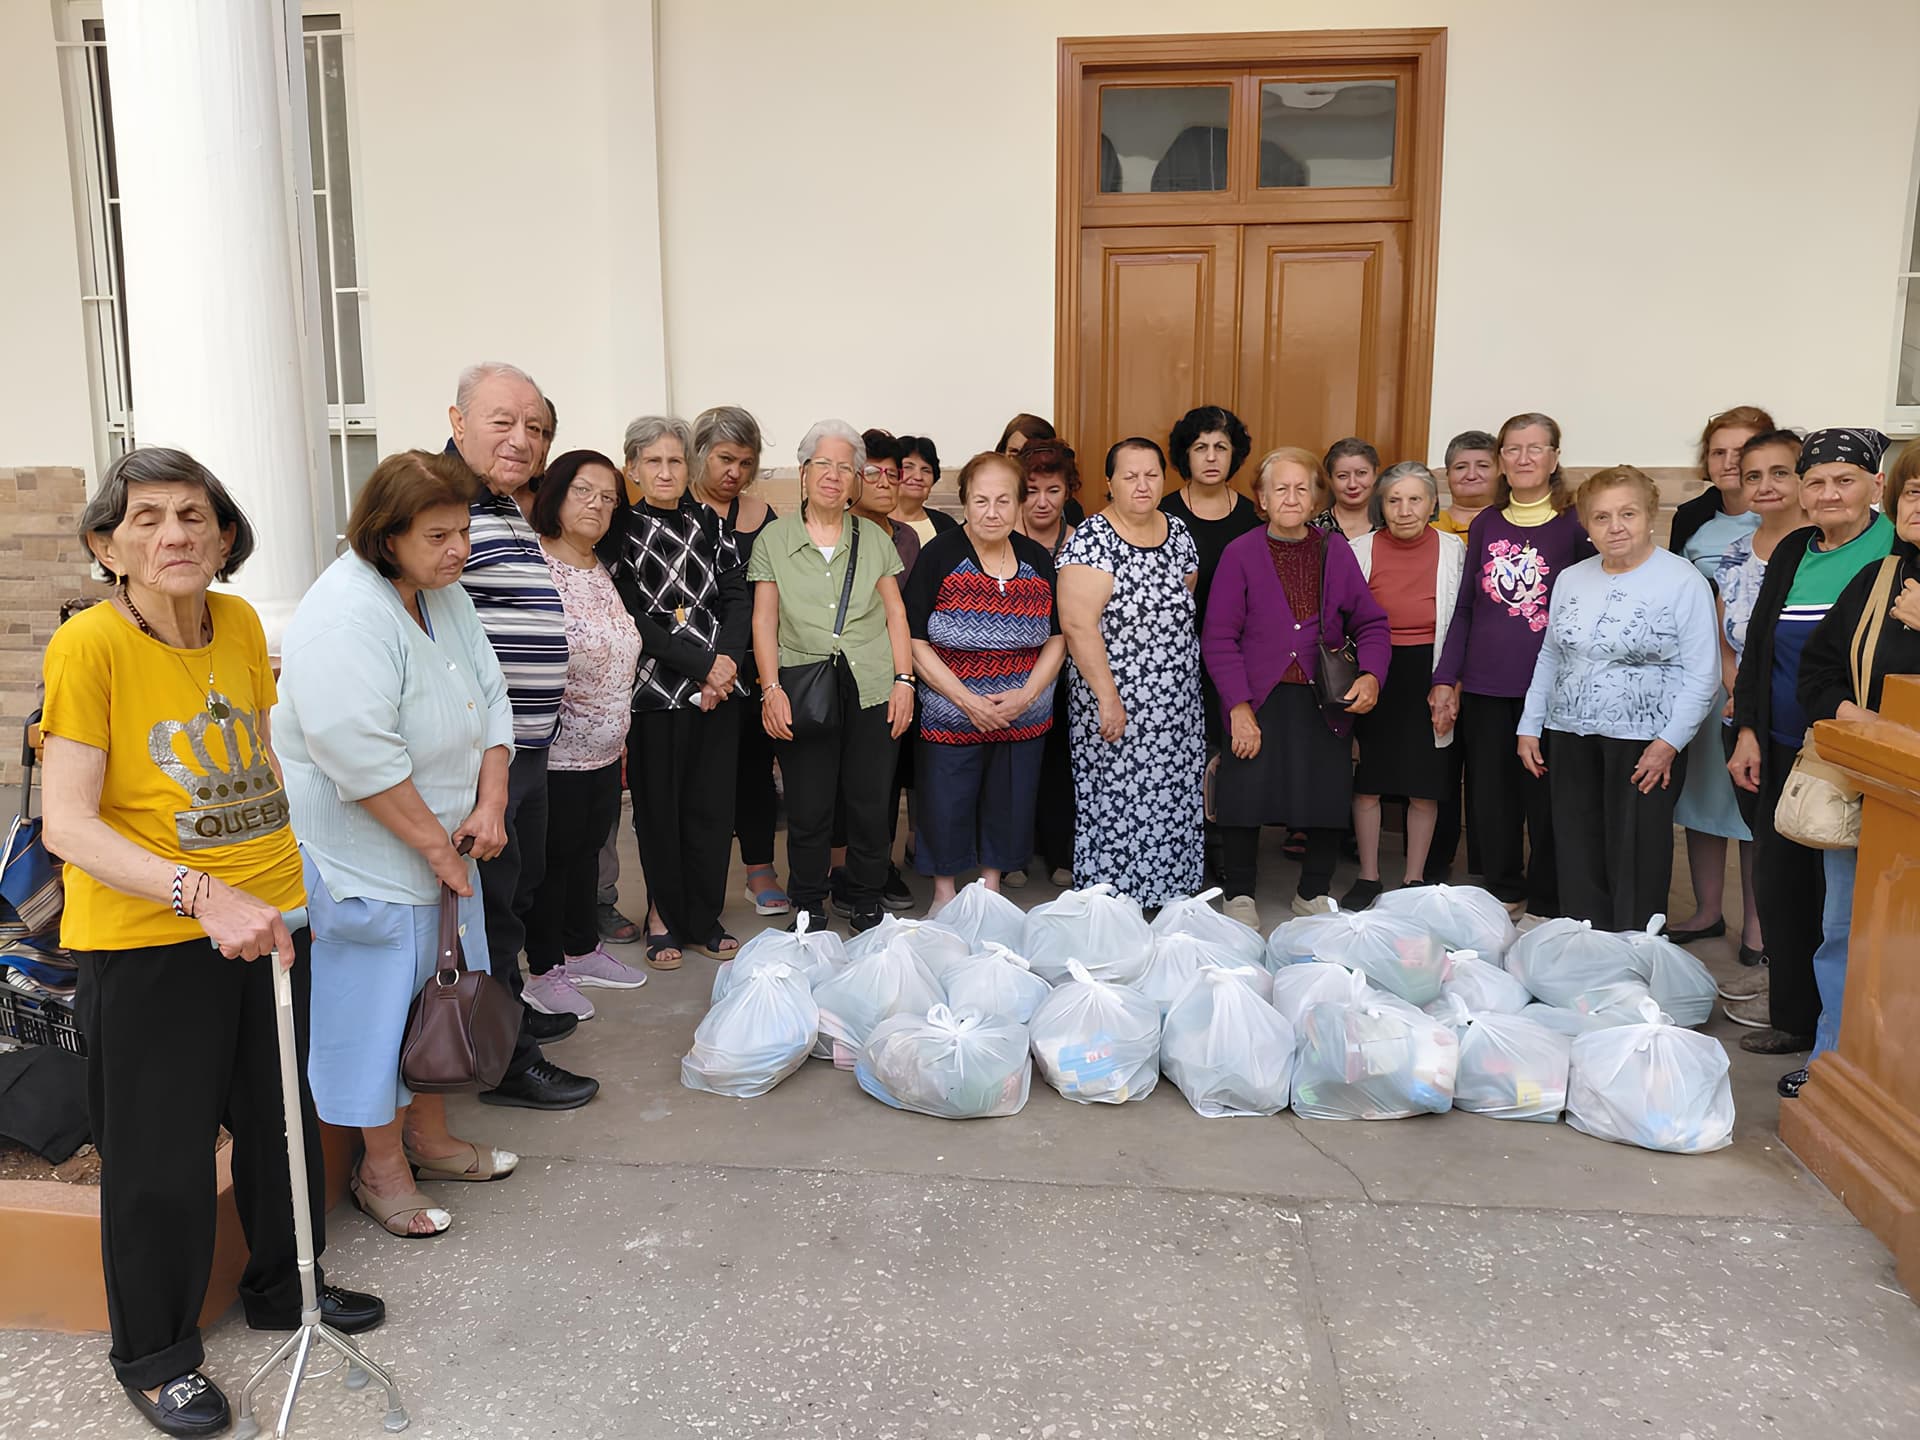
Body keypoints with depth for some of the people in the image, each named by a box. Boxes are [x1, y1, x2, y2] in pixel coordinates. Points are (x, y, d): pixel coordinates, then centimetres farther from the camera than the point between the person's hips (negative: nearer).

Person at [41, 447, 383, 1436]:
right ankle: (154, 1354, 33)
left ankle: (284, 1285, 44)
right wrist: (204, 894, -31)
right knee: (161, 1156, 9)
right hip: (145, 943, -5)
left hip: (269, 919, 6)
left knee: (283, 1118, 20)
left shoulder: (241, 624, 1)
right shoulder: (89, 644, -15)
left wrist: (278, 883, 12)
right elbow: (66, 824, -20)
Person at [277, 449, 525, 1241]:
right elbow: (360, 754, -29)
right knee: (378, 999, 3)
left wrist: (490, 803, -4)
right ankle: (381, 1169, 21)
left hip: (440, 841, 9)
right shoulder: (347, 612, -24)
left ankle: (429, 1137, 34)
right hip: (360, 849, -8)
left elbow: (490, 699, 9)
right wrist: (435, 844, -21)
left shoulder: (445, 596, 5)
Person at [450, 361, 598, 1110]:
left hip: (526, 741, 10)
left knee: (519, 886, 23)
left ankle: (509, 1006, 41)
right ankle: (504, 1062, 14)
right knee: (491, 900, 1)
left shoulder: (507, 507, 15)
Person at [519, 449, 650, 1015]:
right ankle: (544, 971, 20)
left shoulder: (601, 571, 10)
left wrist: (619, 736, 20)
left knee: (587, 849, 19)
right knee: (553, 857, 5)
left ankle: (583, 950, 34)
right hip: (557, 753, -8)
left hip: (604, 749, 8)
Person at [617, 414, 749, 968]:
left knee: (713, 807, 5)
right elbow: (633, 621, -8)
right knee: (659, 807, 4)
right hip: (656, 692, -3)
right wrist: (703, 664, -12)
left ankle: (703, 919, 19)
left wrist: (727, 660, -11)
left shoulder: (709, 523, 9)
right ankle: (664, 919, 20)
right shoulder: (620, 532, -2)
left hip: (719, 686, 3)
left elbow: (737, 597, 5)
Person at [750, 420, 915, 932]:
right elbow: (764, 618, 3)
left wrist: (904, 679, 0)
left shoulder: (874, 538, 12)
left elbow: (895, 612, 10)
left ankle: (867, 905, 22)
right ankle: (807, 909, 19)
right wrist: (771, 688, -7)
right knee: (808, 808, 1)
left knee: (870, 803, 4)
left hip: (872, 688, 1)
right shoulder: (773, 538, 7)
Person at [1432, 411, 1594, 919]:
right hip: (1484, 687, 4)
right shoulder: (1485, 524, 9)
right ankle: (1502, 896, 26)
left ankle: (1547, 906, 18)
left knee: (1545, 796, 3)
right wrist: (1446, 681, 7)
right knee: (1490, 795, 10)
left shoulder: (1574, 524, -1)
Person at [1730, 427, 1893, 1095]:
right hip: (1783, 751, 6)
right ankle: (1794, 1018, 26)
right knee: (1777, 882, 11)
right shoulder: (1791, 552, 12)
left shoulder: (1897, 554, -6)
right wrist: (1748, 730, 10)